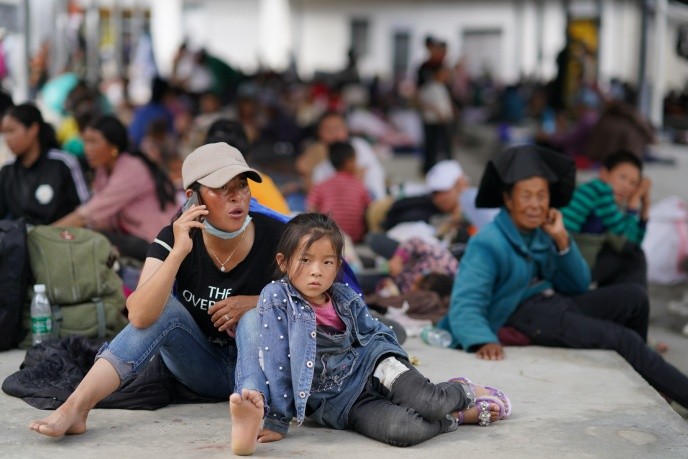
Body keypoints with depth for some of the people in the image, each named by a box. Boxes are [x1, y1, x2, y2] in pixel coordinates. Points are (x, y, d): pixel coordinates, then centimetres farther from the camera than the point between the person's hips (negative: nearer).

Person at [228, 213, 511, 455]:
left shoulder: (345, 298, 1)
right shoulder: (276, 299, -12)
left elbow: (376, 334, 16)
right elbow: (276, 363, -14)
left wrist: (392, 364, 0)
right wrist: (277, 421, -15)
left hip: (370, 368, 4)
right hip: (339, 401, -4)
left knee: (429, 402, -26)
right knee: (402, 430, -31)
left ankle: (463, 391, 10)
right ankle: (461, 415, -3)